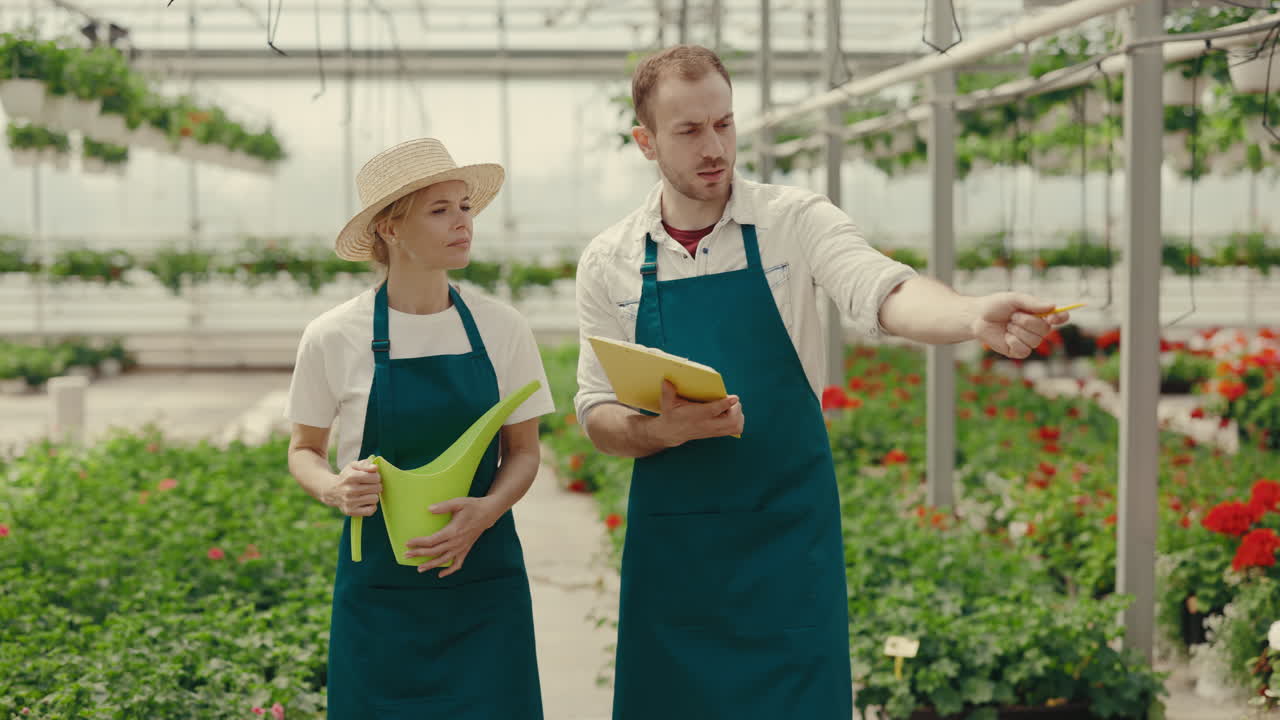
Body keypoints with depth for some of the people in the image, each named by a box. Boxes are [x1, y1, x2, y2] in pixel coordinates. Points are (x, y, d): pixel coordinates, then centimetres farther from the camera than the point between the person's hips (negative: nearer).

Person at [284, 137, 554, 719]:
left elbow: (524, 450, 6)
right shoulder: (333, 337, -5)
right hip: (380, 581, -1)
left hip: (483, 577, 1)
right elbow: (304, 451, 7)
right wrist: (333, 489, -15)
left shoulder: (501, 328, -1)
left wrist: (486, 510, -13)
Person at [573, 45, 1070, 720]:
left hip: (787, 524, -1)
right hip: (672, 537, 2)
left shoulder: (796, 220, -3)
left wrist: (974, 316, -42)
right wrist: (666, 429, -19)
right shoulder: (608, 260, 2)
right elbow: (596, 415, 3)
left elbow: (884, 294, -21)